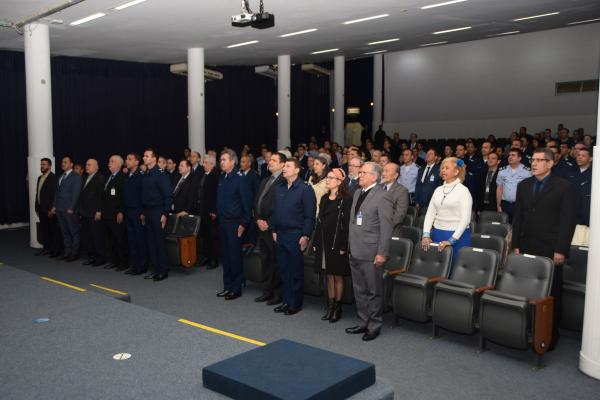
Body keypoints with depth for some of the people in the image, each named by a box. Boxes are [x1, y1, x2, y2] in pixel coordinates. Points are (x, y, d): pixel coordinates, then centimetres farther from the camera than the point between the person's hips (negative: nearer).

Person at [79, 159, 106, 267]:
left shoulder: (100, 178, -7)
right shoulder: (86, 179, 18)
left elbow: (101, 196, -14)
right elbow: (82, 196, 19)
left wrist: (99, 211, -18)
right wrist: (81, 211, 14)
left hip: (94, 214, -8)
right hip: (85, 214, 8)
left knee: (97, 237, -2)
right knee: (85, 237, 8)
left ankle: (100, 258, 8)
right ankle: (91, 257, 18)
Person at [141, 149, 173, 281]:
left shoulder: (161, 175, -9)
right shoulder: (145, 176, 12)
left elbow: (168, 195, -12)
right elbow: (144, 196, 16)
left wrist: (165, 214, -17)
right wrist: (143, 213, 13)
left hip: (158, 212, -7)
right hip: (147, 212, 7)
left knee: (159, 241, -3)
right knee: (150, 242, 8)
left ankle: (163, 270, 5)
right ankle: (156, 269, 16)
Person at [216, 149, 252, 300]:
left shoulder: (239, 179, -11)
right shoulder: (222, 178, 11)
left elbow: (247, 201, -13)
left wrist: (243, 223, -14)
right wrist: (217, 214, 12)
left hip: (234, 224, -7)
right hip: (222, 222, 7)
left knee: (235, 257, -1)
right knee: (224, 256, 12)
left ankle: (236, 288, 10)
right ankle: (227, 286, 22)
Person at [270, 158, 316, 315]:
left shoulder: (305, 189, -9)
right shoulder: (279, 188, 11)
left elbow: (310, 215, -12)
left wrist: (306, 236, -16)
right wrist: (274, 230, 10)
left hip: (296, 235, -6)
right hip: (280, 234, 6)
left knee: (296, 271, 3)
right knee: (283, 269, 12)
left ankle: (296, 303, 14)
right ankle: (286, 301, 23)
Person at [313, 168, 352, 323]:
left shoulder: (346, 200, -10)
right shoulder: (324, 198, 11)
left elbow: (347, 224, -13)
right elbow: (319, 221, 12)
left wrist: (344, 246, -16)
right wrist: (316, 242, 9)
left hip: (337, 243, -6)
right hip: (324, 243, 6)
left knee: (338, 276, 5)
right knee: (329, 275, 13)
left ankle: (338, 308, 17)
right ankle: (330, 306, 23)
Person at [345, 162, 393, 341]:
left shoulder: (382, 196, -12)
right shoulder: (357, 193, 13)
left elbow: (386, 227, -15)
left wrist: (382, 253, -17)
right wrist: (350, 245, 16)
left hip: (370, 253, -8)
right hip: (355, 252, 8)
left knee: (374, 291, 5)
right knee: (359, 291, 16)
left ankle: (374, 326, 18)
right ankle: (363, 323, 29)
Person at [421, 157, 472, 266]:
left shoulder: (463, 191, -7)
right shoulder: (438, 190, 10)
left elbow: (465, 219, -13)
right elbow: (430, 213, 7)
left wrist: (452, 240, -19)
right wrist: (426, 234, -5)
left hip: (457, 236, -5)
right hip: (437, 234, 5)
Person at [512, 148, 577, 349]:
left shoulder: (564, 187, -3)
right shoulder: (523, 185, 11)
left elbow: (568, 220, -6)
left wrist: (561, 250, -11)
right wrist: (516, 245, 6)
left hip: (550, 250, -3)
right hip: (526, 247, 4)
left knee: (551, 294, 4)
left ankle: (550, 334, 15)